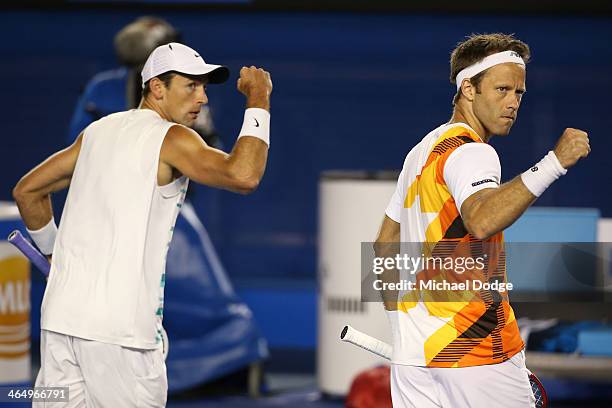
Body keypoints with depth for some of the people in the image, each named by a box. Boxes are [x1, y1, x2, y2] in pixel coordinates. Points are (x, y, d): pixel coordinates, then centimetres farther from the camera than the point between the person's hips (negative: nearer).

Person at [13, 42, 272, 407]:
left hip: (60, 312, 7)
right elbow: (243, 176, -21)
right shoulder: (172, 138, -5)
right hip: (119, 325, -7)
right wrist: (258, 101, -10)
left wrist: (53, 250, 33)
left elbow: (27, 191, 22)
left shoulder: (98, 130, 17)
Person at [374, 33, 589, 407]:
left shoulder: (421, 152, 16)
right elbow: (481, 220, -36)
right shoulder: (471, 152, -13)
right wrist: (554, 164, -42)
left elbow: (385, 245, 22)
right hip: (476, 348, -8)